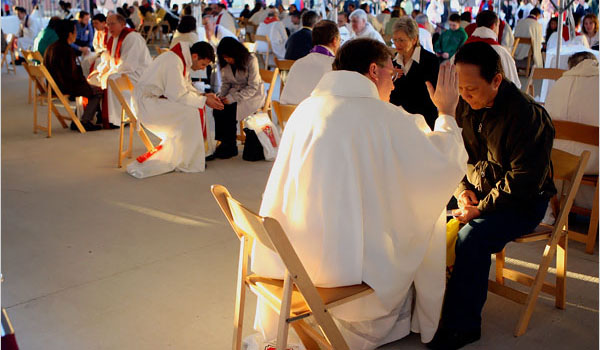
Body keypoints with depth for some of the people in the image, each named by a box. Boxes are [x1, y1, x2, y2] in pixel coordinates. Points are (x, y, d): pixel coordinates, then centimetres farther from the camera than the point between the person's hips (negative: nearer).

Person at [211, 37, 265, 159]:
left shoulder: (251, 60, -18)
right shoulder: (225, 63, 0)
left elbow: (253, 87, -18)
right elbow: (225, 83, 11)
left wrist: (233, 98, -26)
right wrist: (221, 96, -11)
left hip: (253, 94, -5)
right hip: (235, 90, 6)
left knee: (229, 111, -28)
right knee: (217, 108, -24)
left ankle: (230, 147, -13)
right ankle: (222, 142, -12)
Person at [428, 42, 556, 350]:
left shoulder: (528, 115, -20)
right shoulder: (464, 106, 0)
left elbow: (524, 181, -22)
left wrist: (481, 209, -23)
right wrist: (463, 189, -4)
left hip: (522, 203, -6)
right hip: (476, 191, 6)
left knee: (472, 237, -31)